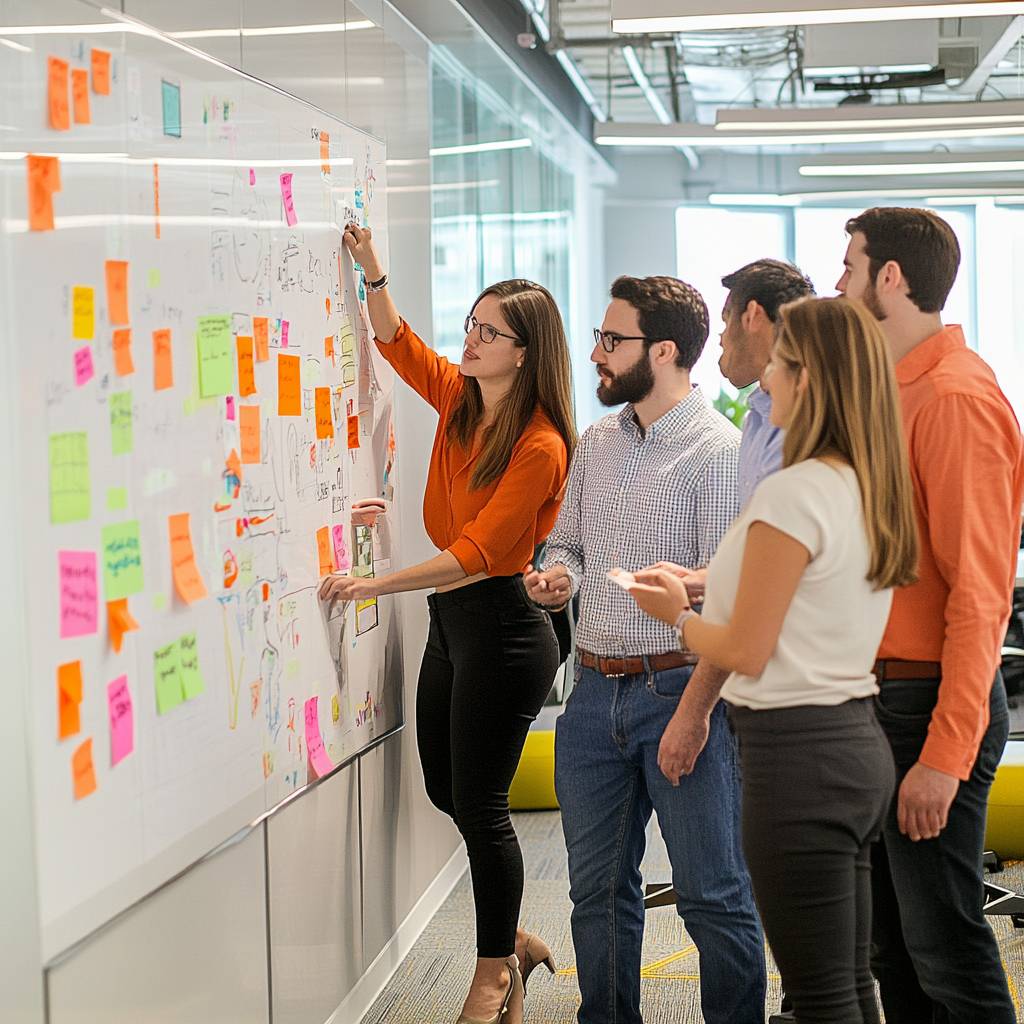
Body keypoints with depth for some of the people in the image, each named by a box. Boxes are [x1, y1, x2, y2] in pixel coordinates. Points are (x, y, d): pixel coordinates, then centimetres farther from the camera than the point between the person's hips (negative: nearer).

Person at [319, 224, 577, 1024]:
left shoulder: (539, 448, -20)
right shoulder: (459, 398, 4)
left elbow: (476, 553, -23)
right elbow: (397, 341, 16)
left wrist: (377, 584, -26)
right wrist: (373, 272, 1)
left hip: (502, 624, -9)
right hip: (451, 613, 9)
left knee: (478, 803, 0)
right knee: (445, 789, 16)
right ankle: (511, 940, 33)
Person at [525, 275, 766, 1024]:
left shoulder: (720, 451, -11)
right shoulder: (597, 443, 11)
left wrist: (694, 708, -20)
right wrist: (556, 577, -1)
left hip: (678, 687, -7)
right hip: (595, 689, 7)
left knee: (713, 894, 1)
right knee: (599, 890, 14)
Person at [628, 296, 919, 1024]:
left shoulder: (793, 493, -18)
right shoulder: (874, 492, 8)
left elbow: (747, 654, -15)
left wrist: (677, 616, 3)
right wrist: (698, 588, 19)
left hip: (798, 753, -9)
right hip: (859, 744, 9)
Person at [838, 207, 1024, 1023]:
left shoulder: (956, 396, -16)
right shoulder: (897, 389, 14)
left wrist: (945, 756, -24)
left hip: (932, 701, -10)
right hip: (881, 690, 10)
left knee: (945, 953, -2)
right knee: (892, 948, 17)